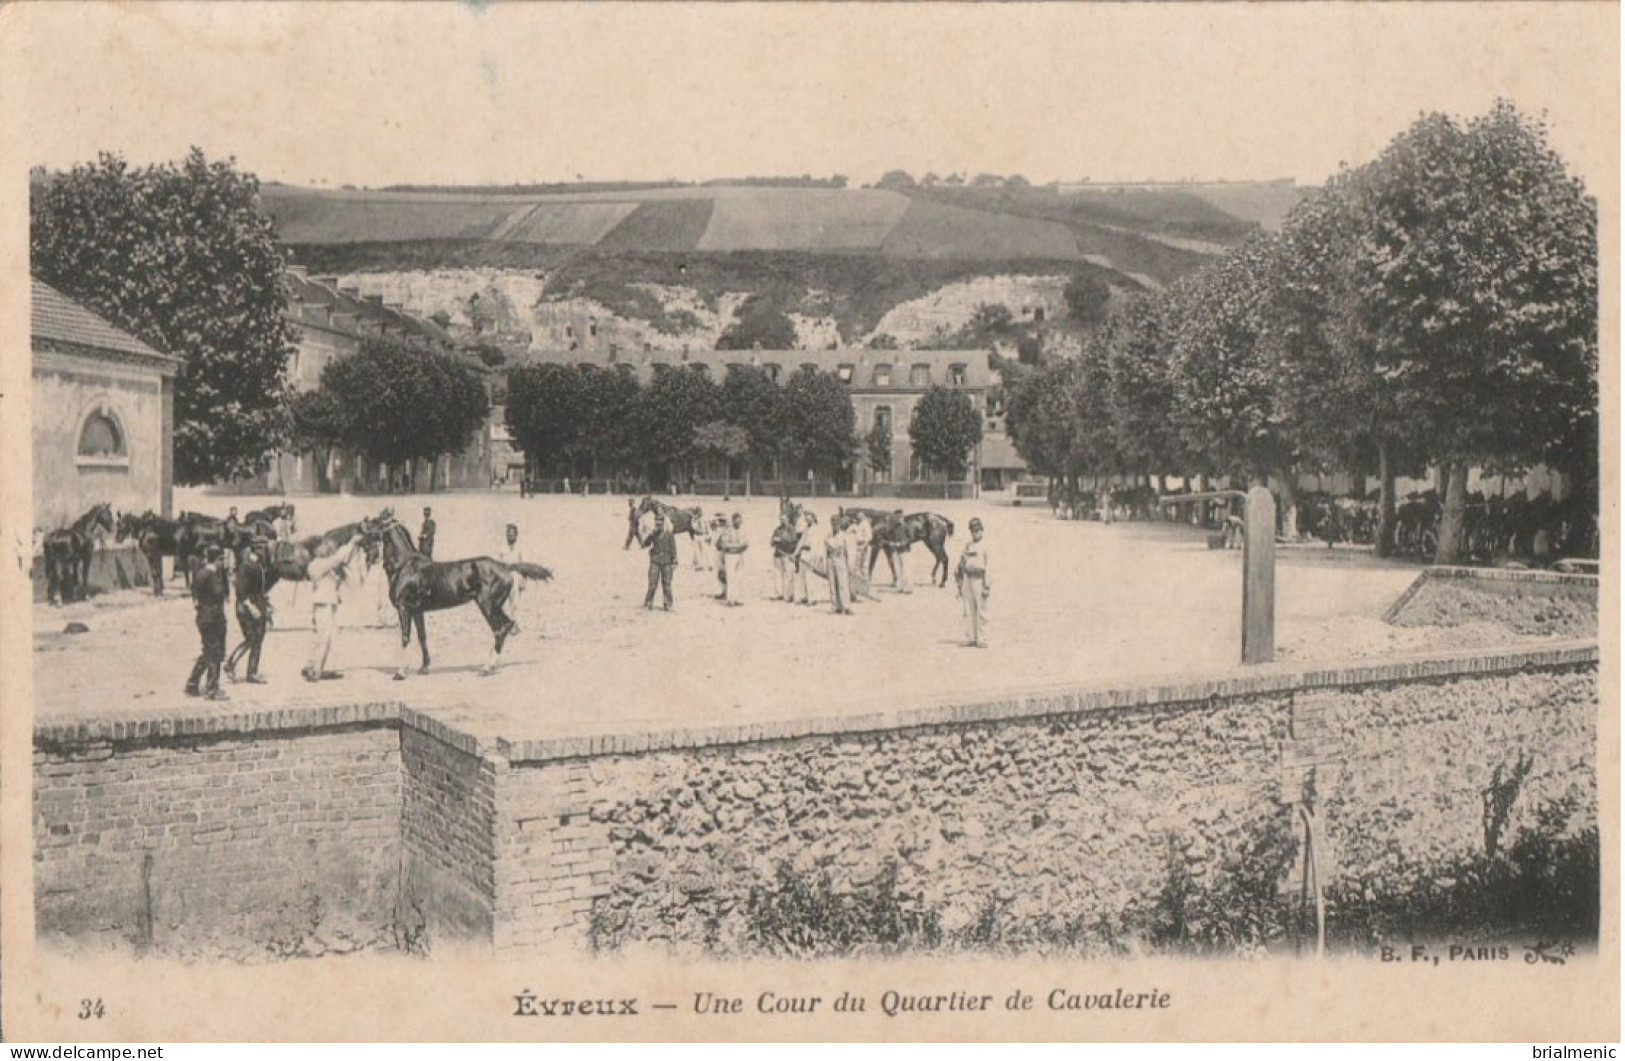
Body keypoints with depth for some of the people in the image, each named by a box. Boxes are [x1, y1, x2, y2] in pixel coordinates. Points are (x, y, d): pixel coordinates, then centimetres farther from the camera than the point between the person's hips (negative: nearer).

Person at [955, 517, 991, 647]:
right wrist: (959, 582, 12)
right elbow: (962, 562, 18)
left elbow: (988, 566, -8)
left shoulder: (984, 546, -3)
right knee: (969, 611, 6)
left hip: (978, 579, -6)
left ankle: (982, 640, -4)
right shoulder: (967, 545, 14)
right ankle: (972, 638, 11)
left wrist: (986, 586, -14)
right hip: (967, 579, 6)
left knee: (980, 611, -6)